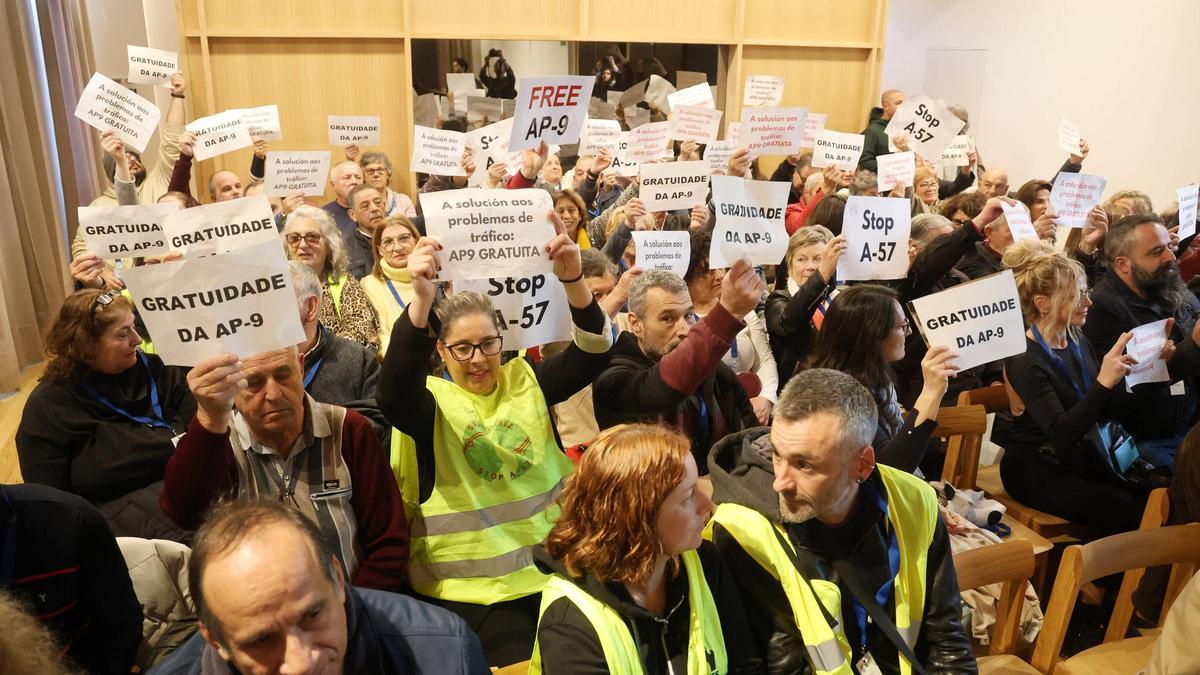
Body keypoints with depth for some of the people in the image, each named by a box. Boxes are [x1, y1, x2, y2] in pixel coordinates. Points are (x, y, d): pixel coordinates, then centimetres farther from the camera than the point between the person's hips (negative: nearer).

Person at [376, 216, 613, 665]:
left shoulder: (526, 380, 3)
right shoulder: (432, 400, -6)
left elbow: (593, 352, -9)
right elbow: (392, 392, -28)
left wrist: (572, 280, -27)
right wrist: (421, 297, -43)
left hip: (551, 568, 3)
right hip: (471, 587, -3)